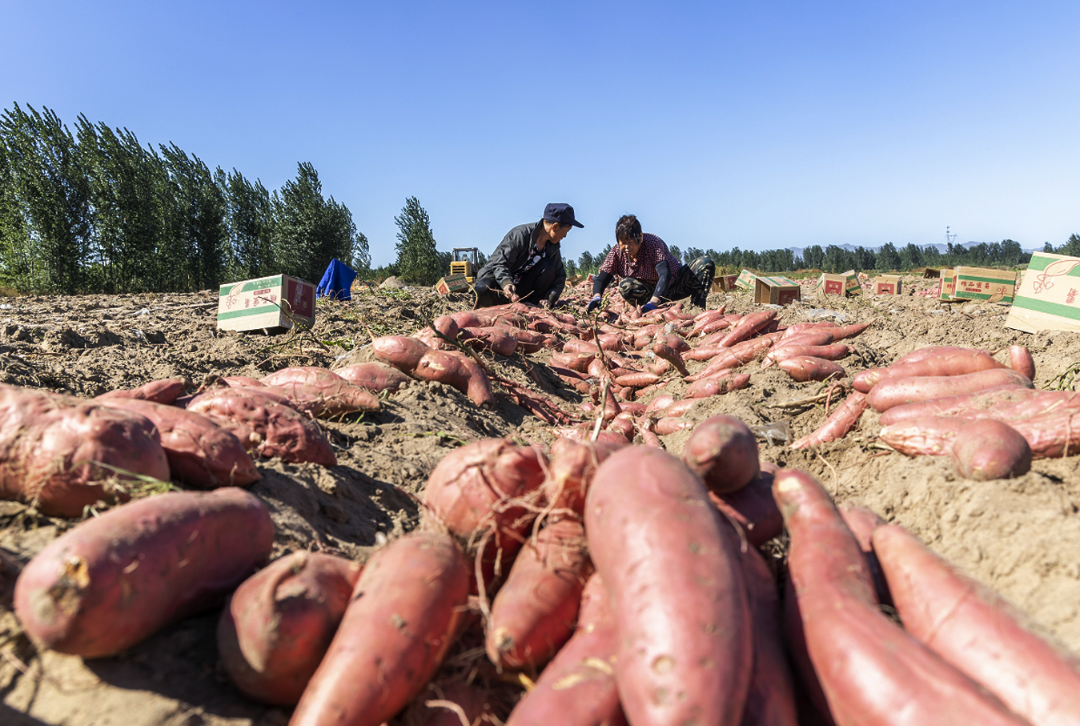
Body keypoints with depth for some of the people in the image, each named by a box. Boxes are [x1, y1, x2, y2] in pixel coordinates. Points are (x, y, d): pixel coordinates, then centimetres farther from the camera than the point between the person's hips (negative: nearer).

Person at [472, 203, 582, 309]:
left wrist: (549, 299, -20)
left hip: (521, 288, 5)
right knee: (483, 289, -39)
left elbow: (559, 277, -1)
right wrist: (506, 283, -45)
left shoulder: (553, 247, 1)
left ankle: (534, 304, -10)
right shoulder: (520, 234, -20)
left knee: (548, 266, -19)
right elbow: (499, 263, -24)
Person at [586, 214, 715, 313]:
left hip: (674, 285, -2)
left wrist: (652, 303, -55)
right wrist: (597, 296, -41)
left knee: (706, 264, -25)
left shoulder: (653, 243, -27)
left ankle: (698, 307, -17)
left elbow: (665, 274, -39)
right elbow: (601, 278, -15)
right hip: (650, 291, 2)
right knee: (626, 286, -32)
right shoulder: (616, 253, -14)